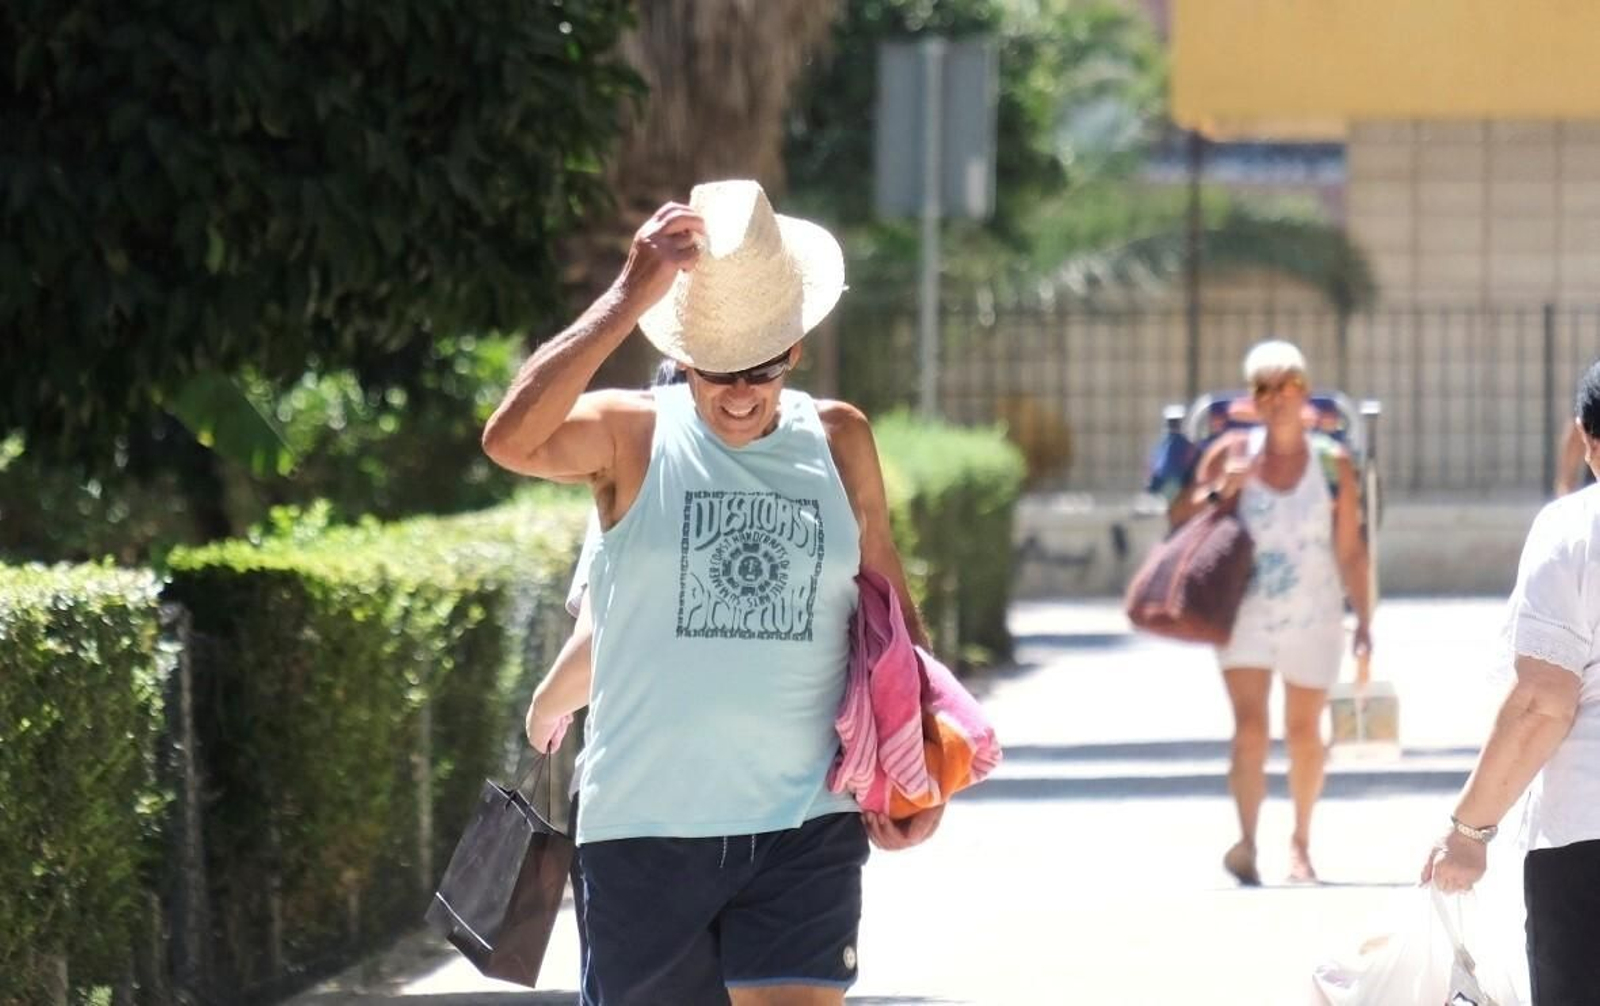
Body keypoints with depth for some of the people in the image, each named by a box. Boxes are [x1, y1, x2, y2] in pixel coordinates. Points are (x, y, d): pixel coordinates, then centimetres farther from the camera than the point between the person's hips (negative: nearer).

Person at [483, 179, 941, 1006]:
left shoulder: (838, 441, 7)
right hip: (646, 826, -1)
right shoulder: (630, 435, -3)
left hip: (804, 824, 1)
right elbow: (512, 439, -23)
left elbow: (889, 602, 16)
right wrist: (628, 298, -25)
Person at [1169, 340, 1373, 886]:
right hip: (1246, 612, -1)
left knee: (1303, 732, 9)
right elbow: (1181, 518, 3)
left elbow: (1350, 550, 2)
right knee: (1249, 726, -16)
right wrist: (1222, 488, -14)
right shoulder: (1232, 452, 1)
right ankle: (1246, 842, -25)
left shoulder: (1331, 462, 0)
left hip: (1313, 616, 1)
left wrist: (1364, 619, -1)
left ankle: (1300, 843, 25)